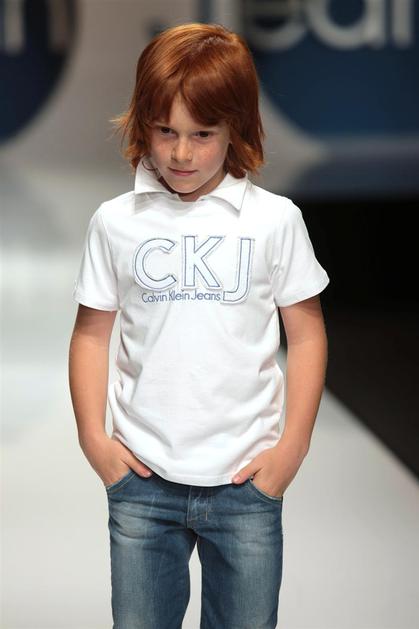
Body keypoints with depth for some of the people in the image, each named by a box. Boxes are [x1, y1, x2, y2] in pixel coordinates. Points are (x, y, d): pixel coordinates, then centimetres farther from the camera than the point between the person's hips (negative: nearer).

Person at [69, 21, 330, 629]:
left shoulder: (275, 219, -2)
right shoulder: (115, 222, 0)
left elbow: (306, 334, 3)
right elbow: (92, 333, 7)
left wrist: (293, 447, -2)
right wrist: (92, 437, 0)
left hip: (246, 480, -1)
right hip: (142, 477, 1)